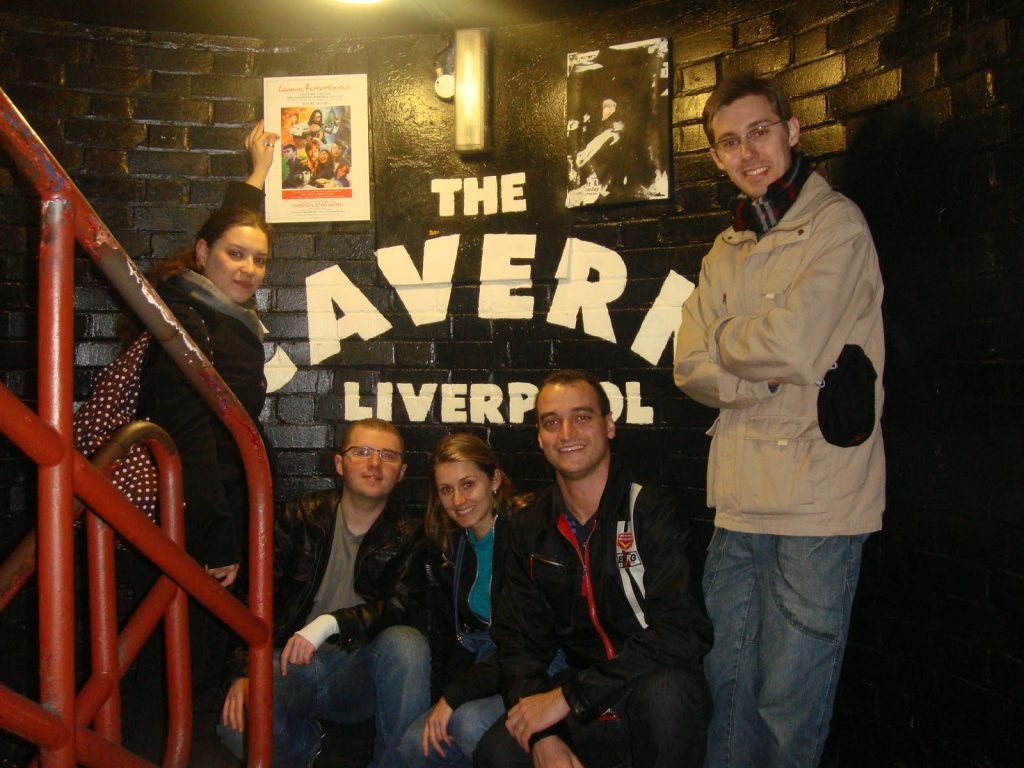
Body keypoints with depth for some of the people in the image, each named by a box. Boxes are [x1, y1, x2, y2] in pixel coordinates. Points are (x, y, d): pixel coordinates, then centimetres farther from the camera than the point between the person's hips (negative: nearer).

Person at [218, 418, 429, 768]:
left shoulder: (410, 535, 1)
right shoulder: (299, 517, 3)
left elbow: (401, 607, -14)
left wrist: (330, 624, -28)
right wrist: (243, 672, -15)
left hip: (359, 669, 0)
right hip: (290, 662, 1)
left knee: (407, 643, -32)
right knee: (238, 729, -29)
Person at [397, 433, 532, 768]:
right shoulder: (447, 545, 6)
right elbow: (445, 633, 10)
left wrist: (456, 694, -20)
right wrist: (447, 697, -6)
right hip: (484, 669, 7)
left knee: (470, 721, -30)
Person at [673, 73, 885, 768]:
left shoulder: (837, 224, -4)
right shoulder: (725, 253, 16)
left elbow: (792, 343, -17)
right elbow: (691, 368, 6)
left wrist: (723, 341, 1)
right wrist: (771, 378, -10)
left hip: (818, 498, -6)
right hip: (740, 499, 6)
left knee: (788, 705, 2)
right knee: (726, 690, 15)